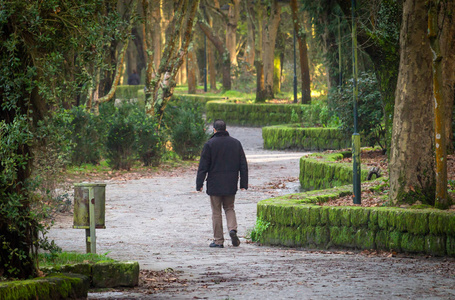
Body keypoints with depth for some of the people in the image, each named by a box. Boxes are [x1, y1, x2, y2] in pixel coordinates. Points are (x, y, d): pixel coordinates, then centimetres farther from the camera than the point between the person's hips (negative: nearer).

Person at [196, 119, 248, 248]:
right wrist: (243, 183, 11)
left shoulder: (210, 144, -7)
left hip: (215, 184, -3)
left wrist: (199, 184, -4)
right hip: (230, 184, 3)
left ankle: (218, 241, 4)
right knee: (229, 208, 18)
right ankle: (232, 229, -8)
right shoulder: (236, 143, 5)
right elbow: (243, 165, 7)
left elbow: (203, 166, -8)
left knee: (216, 212, 3)